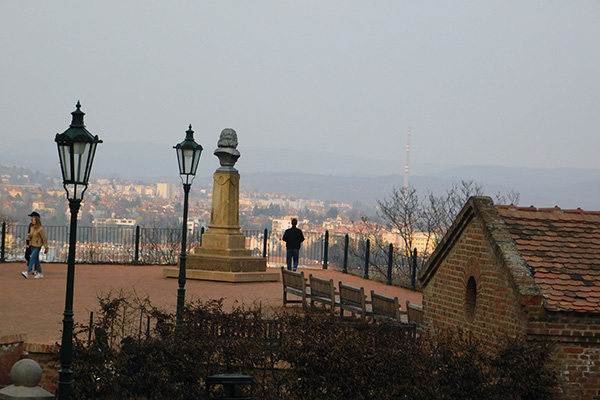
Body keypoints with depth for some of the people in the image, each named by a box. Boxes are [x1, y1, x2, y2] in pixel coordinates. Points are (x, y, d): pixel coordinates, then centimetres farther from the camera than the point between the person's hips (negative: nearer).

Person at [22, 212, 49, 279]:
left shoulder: (40, 229, -15)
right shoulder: (32, 227, 8)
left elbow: (44, 239, -10)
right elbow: (29, 236, 24)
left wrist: (46, 248, -8)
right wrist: (29, 236, 2)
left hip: (37, 246, -8)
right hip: (32, 245, 8)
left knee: (32, 258, -15)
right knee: (36, 260, 10)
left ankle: (27, 272, -20)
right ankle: (40, 274, 17)